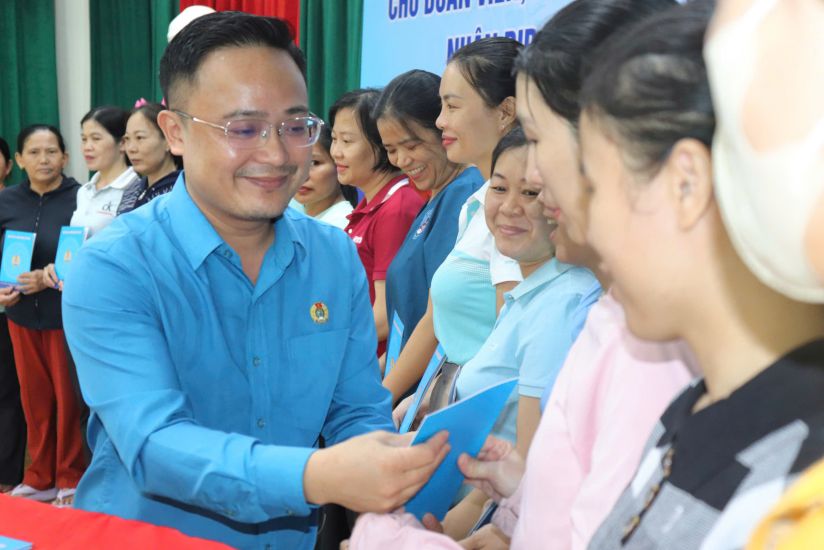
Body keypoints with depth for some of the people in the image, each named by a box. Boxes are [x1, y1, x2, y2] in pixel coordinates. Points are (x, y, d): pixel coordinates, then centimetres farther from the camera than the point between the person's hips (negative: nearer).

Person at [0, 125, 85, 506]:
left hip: (67, 313, -4)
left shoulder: (80, 198, -10)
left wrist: (50, 278, -22)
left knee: (69, 397, 5)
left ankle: (71, 479, 20)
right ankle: (40, 478, 26)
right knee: (34, 396, 13)